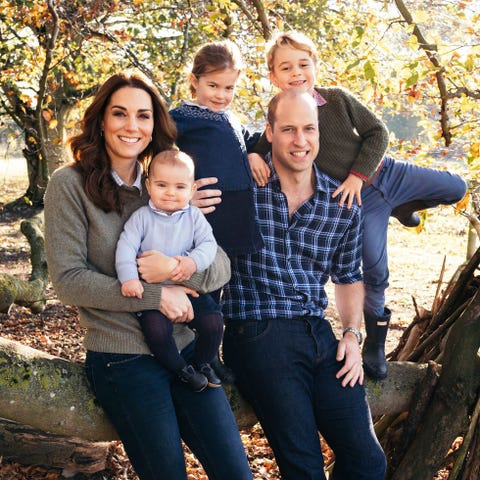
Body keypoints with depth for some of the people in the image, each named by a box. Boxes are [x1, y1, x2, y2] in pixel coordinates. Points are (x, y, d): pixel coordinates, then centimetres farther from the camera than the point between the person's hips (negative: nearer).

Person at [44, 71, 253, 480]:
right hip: (122, 357, -4)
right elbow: (68, 279, -12)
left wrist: (175, 267, -18)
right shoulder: (70, 184, -4)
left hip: (184, 347, 4)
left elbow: (221, 266, 4)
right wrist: (155, 295, -14)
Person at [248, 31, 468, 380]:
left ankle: (401, 208, 32)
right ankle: (376, 340, 18)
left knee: (456, 188, 6)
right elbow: (263, 146, -1)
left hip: (385, 172, 3)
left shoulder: (338, 98, -8)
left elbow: (377, 132, -5)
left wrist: (358, 175, -16)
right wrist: (253, 156, -26)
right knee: (375, 269, -3)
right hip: (359, 201, -3)